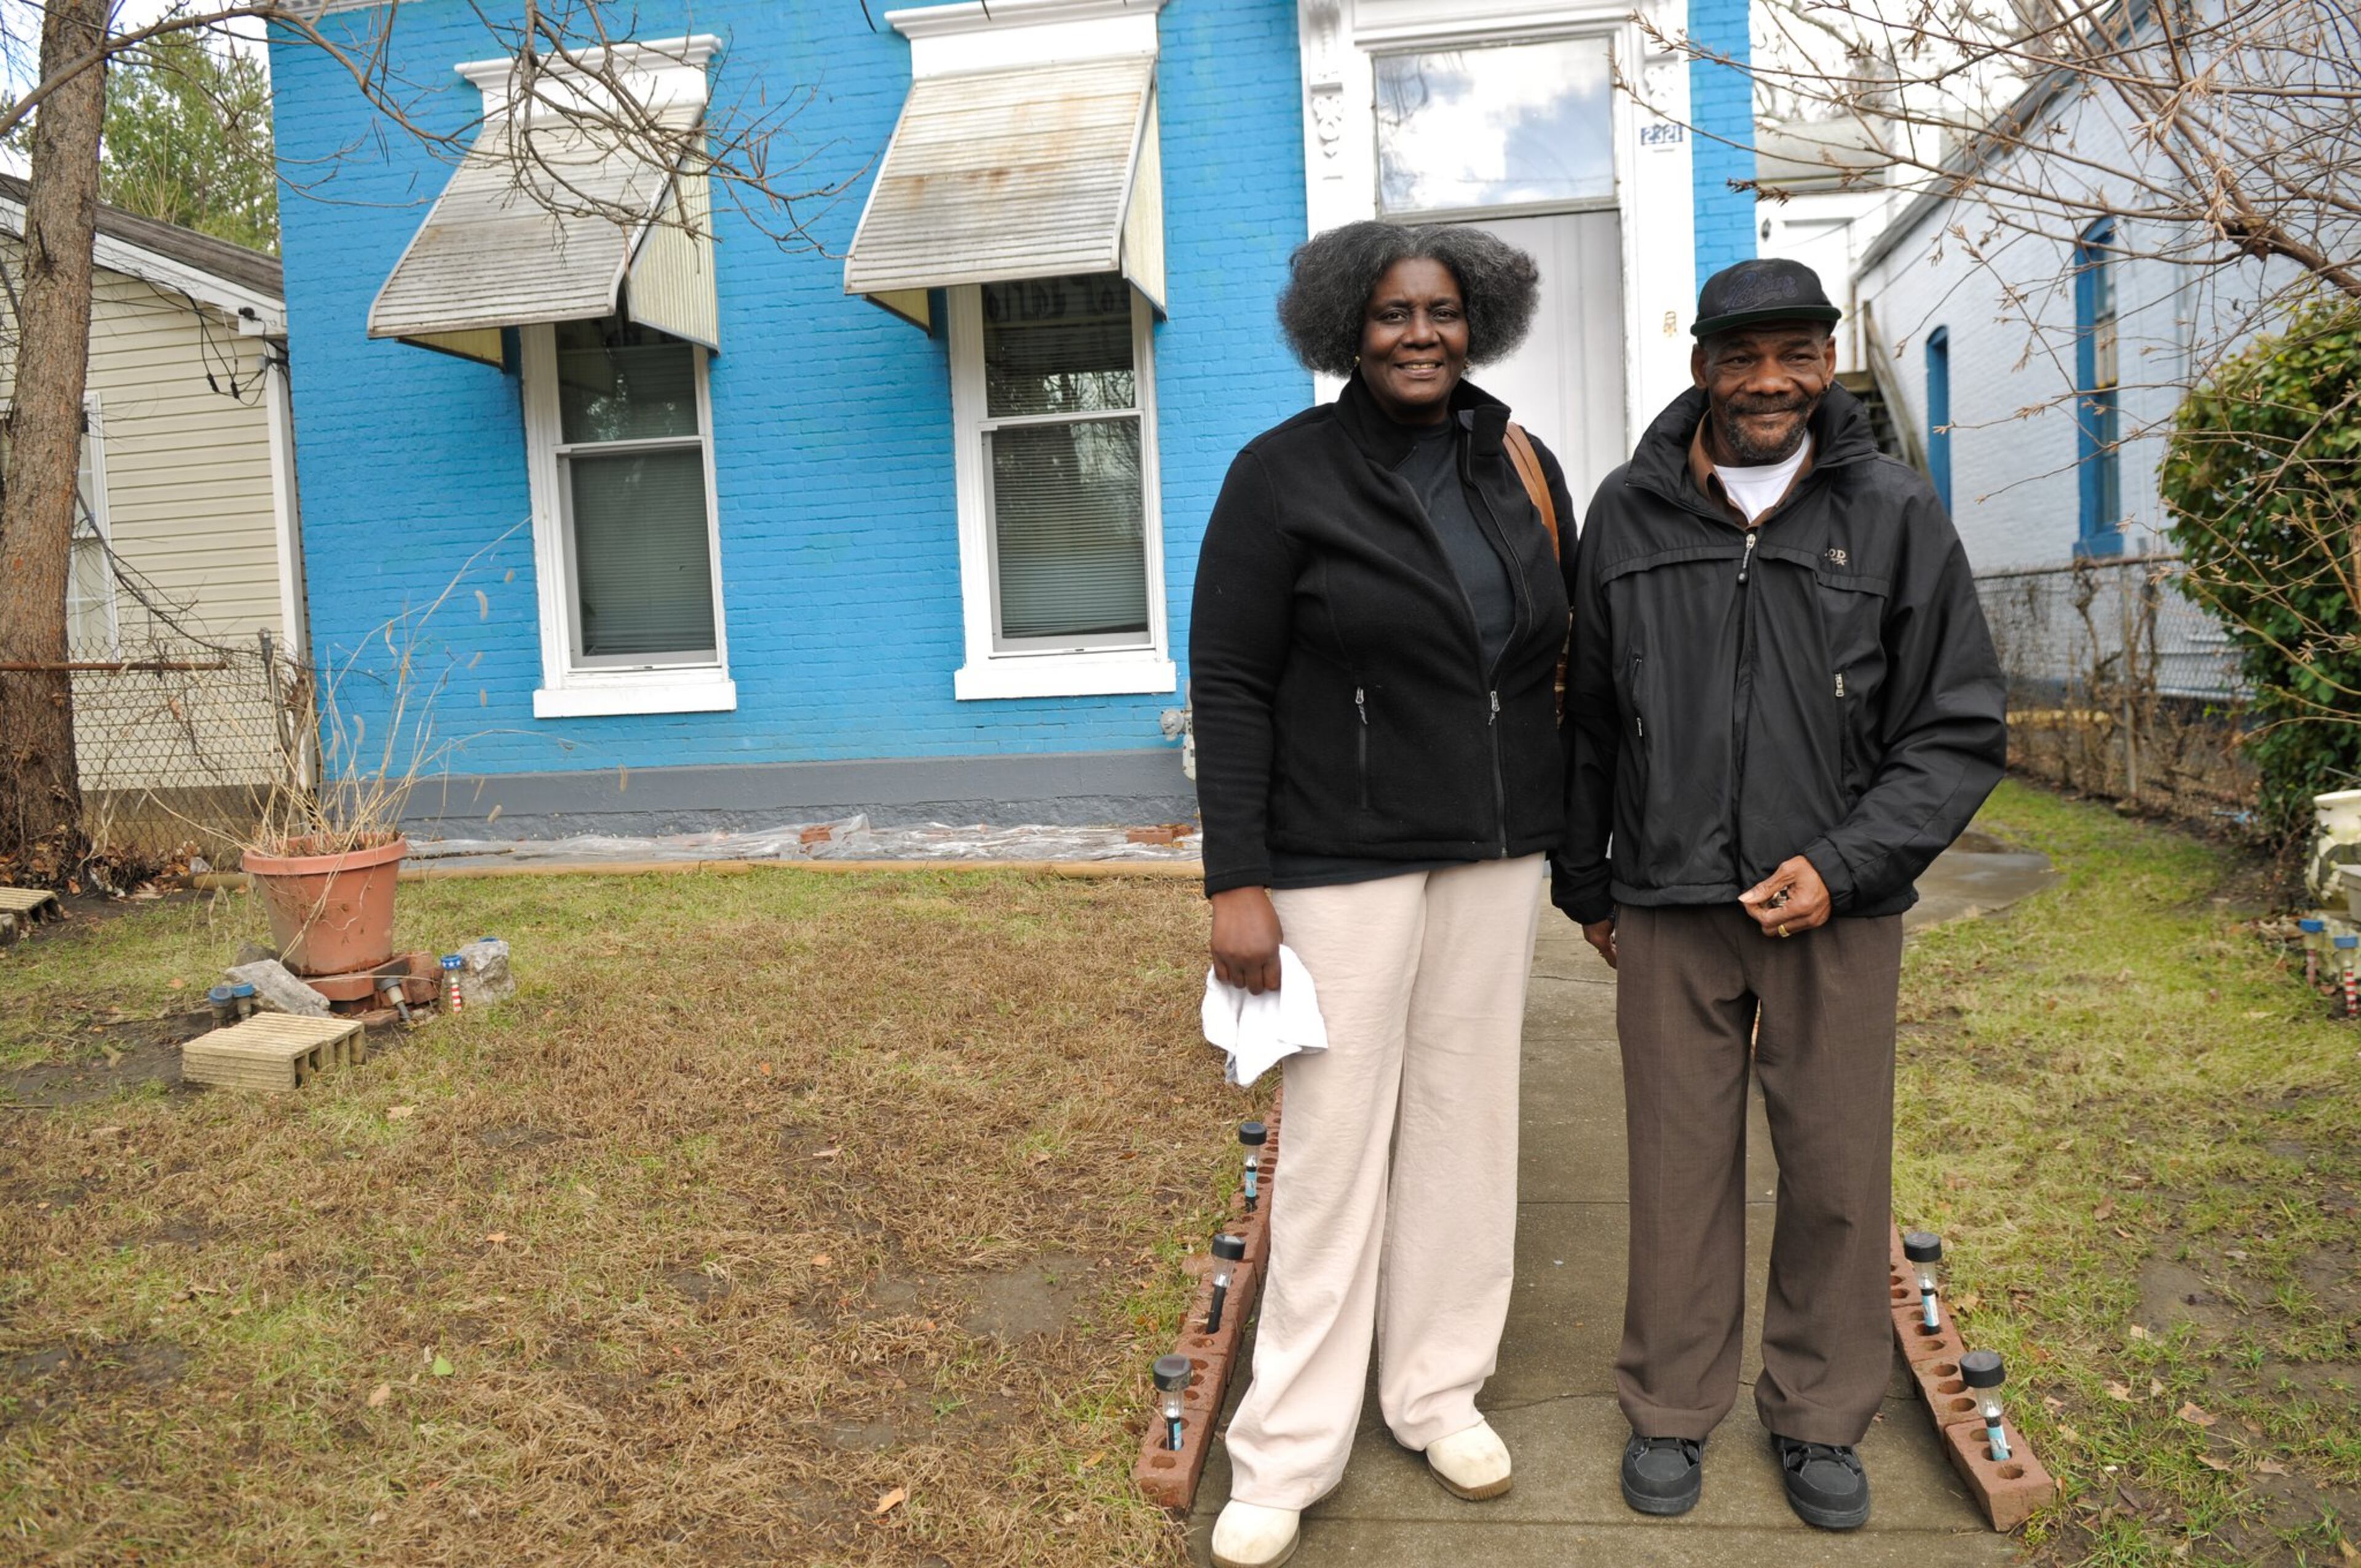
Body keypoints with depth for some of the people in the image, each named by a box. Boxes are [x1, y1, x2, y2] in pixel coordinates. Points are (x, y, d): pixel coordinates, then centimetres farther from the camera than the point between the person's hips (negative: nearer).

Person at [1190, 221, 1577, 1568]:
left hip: (1496, 859, 5)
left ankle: (1441, 1388, 30)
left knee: (1466, 1121, 12)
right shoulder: (1285, 475, -7)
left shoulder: (1522, 468, 7)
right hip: (1346, 861, -4)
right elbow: (1230, 686, -9)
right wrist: (1238, 882, -14)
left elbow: (1565, 661, 12)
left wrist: (1583, 844, 11)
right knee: (1336, 1140, 1)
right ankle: (1291, 1448, 16)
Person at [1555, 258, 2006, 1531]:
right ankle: (1673, 1410, 26)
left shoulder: (1895, 516, 0)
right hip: (1669, 910, 1)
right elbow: (1587, 720, 11)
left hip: (1836, 910, 0)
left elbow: (1959, 732, 2)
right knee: (1678, 1166, 8)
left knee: (1839, 1174, 8)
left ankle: (1820, 1416, 29)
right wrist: (1587, 886, 14)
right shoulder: (1628, 514, 4)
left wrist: (1844, 864, -10)